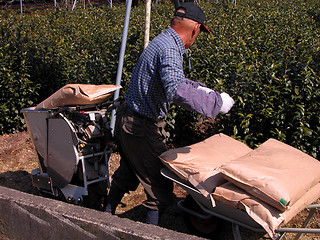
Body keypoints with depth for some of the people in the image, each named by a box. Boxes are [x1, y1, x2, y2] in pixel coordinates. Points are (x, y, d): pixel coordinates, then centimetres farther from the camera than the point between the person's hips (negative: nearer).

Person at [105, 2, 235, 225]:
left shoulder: (163, 40, 7)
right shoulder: (170, 49, -25)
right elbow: (176, 90, -42)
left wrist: (201, 89, 19)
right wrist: (216, 101, -34)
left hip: (127, 120, 10)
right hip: (142, 128, -10)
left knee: (127, 173, 28)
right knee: (159, 184, 4)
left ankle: (107, 216, 45)